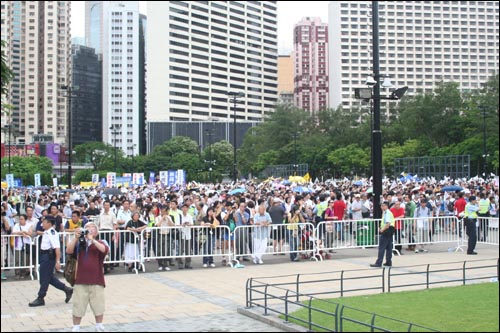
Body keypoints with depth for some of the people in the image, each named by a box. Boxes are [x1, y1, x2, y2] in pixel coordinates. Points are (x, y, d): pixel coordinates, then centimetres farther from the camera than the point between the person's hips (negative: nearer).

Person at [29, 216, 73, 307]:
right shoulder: (47, 232, 11)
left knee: (45, 278, 0)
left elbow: (57, 248, -24)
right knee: (49, 277, 15)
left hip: (49, 256, -10)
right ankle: (67, 290, 24)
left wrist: (58, 261, -27)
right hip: (45, 255, 10)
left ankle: (40, 299, 11)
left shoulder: (52, 233, -19)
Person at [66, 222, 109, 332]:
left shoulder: (101, 243, 2)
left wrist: (92, 239, -25)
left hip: (97, 281, -1)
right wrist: (76, 238, -18)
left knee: (98, 306, 11)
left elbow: (105, 250, -20)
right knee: (77, 307, 6)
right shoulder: (79, 242, 6)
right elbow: (68, 251, -8)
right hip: (80, 281, 1)